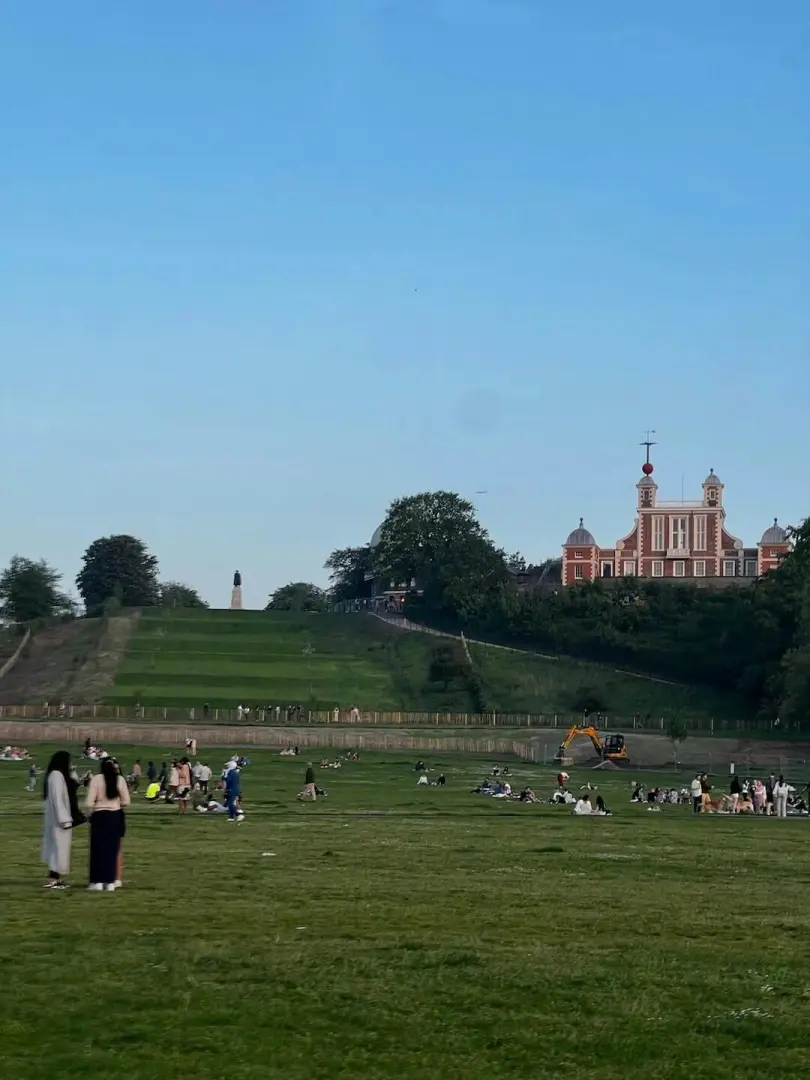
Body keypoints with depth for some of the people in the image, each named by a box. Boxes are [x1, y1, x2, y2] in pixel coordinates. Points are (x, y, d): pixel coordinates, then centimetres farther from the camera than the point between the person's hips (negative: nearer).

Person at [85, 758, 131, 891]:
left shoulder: (96, 779, -10)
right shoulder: (120, 779, -3)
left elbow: (89, 803, -13)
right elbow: (126, 802, -1)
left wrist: (90, 812, 6)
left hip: (100, 816, -2)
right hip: (115, 816, 2)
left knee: (98, 849, 6)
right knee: (112, 849, 8)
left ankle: (98, 881, 6)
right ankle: (110, 882, 8)